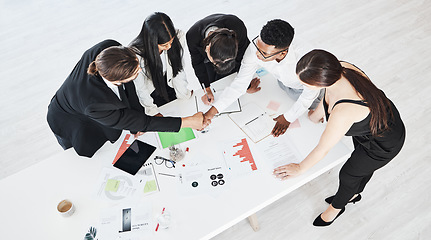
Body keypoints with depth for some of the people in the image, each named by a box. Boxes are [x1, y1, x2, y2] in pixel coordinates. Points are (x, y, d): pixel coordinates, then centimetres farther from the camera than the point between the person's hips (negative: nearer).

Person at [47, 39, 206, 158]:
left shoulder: (110, 47, -37)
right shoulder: (97, 105, -48)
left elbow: (126, 83, -16)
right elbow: (142, 123, -34)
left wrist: (138, 123, -13)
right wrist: (185, 122, -30)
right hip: (71, 122, -5)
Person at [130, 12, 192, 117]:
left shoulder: (177, 38, -31)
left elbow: (178, 70, -15)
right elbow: (141, 89, -23)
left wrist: (184, 95, -8)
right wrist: (152, 111, -13)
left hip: (168, 83, 3)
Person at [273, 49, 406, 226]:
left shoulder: (344, 112, -46)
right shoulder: (340, 69, -25)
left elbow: (322, 149, -29)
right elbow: (328, 96, -2)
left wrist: (299, 168, -11)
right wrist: (313, 117, 16)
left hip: (384, 144, -7)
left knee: (349, 174, 17)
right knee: (363, 165, 32)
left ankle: (336, 207, 51)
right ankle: (354, 195, 64)